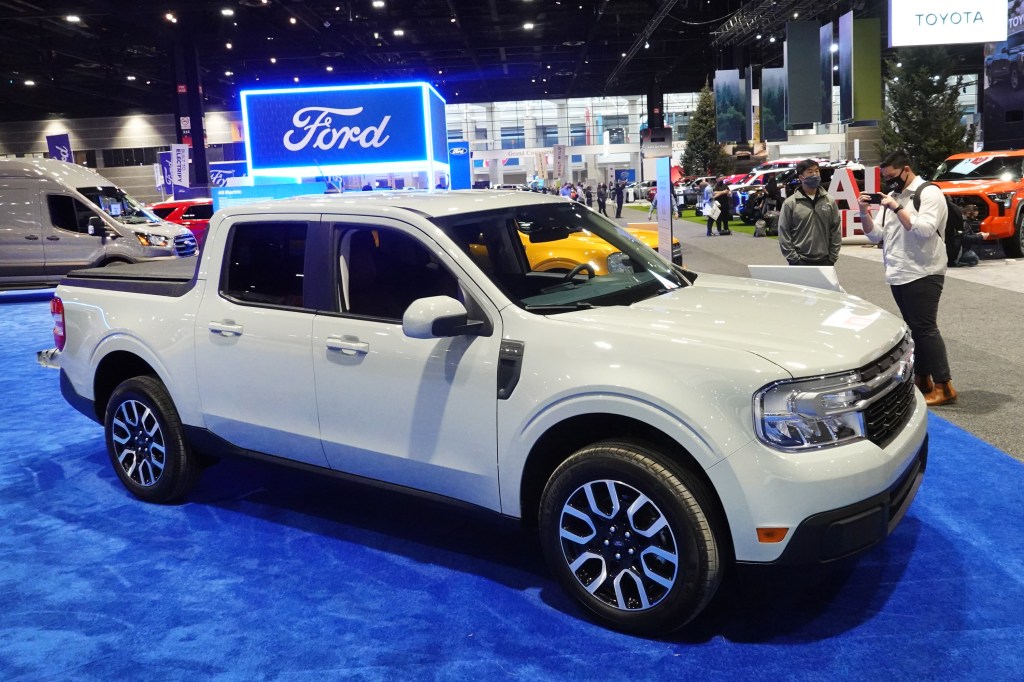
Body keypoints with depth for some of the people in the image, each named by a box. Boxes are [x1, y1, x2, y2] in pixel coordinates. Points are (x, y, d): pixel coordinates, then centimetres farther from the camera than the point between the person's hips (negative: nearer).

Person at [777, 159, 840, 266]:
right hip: (800, 262, -3)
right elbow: (784, 232, -5)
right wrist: (793, 258, -10)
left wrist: (833, 257, 1)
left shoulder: (829, 201, 5)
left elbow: (836, 230, 7)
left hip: (824, 261, 3)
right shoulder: (790, 203, -5)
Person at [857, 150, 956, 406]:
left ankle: (944, 386, -5)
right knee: (914, 329, 12)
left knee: (925, 328, -9)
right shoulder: (892, 196, 15)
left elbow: (924, 229, -22)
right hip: (898, 275, 8)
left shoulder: (929, 193, -8)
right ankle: (922, 379, 20)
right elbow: (876, 235, 13)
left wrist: (897, 208, -20)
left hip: (923, 274, -8)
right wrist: (865, 213, -2)